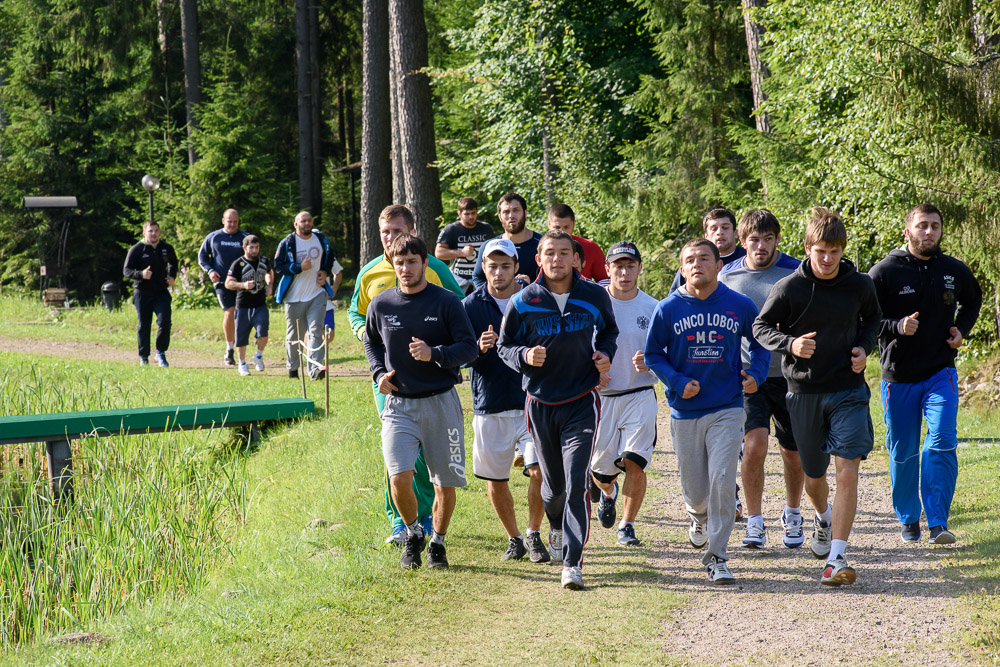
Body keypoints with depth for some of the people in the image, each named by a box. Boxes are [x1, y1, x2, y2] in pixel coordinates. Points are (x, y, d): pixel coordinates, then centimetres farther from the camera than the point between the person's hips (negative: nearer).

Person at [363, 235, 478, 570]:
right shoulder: (381, 305, 4)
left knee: (446, 482, 3)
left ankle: (437, 542, 26)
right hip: (399, 404, 1)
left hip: (441, 402, -1)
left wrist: (434, 354, -22)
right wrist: (379, 372, 4)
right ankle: (413, 534, 12)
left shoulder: (447, 302, -4)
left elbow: (469, 348, -6)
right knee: (399, 477, -15)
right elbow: (371, 343, 22)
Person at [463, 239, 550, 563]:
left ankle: (533, 534, 8)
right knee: (495, 481, 7)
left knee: (540, 471, -12)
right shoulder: (471, 305, 2)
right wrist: (480, 348, -19)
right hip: (489, 406, 1)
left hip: (531, 402, -1)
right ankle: (514, 538, 26)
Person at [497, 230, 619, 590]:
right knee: (553, 484, 13)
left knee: (576, 483, -12)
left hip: (582, 402, -1)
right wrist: (524, 355, -16)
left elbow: (609, 329, 17)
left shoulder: (594, 296, -3)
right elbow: (504, 345, 5)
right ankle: (556, 525, 48)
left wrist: (605, 354, -3)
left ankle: (572, 562, -9)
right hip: (541, 403, 1)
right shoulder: (522, 302, -6)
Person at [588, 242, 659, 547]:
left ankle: (627, 527, 2)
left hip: (639, 395, 0)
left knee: (634, 462, -14)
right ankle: (607, 492, 42)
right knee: (602, 468, 4)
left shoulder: (653, 308, 2)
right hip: (600, 396, 0)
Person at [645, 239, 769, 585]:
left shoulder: (740, 306, -2)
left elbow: (760, 344, 13)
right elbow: (653, 353, 4)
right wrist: (678, 382, -10)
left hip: (726, 410, -1)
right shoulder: (667, 309, -4)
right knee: (695, 490, 10)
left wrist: (756, 373, -5)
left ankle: (716, 556, -3)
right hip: (685, 412, 1)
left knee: (722, 481, -14)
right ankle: (699, 517, 48)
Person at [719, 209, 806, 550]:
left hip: (790, 377, 0)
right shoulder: (727, 276, 2)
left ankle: (792, 515, 37)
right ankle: (754, 521, -4)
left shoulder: (796, 273, -4)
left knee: (793, 453, 11)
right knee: (754, 443, -18)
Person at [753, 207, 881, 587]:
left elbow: (872, 319, 17)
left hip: (848, 390, 0)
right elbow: (761, 327, 0)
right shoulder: (789, 288, -9)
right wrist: (789, 344, -19)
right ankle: (823, 518, 50)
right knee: (814, 475, 14)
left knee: (847, 471, -14)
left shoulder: (860, 285, -3)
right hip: (804, 393, 0)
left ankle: (836, 559, -13)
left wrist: (864, 348, -2)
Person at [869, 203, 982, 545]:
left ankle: (938, 522, -13)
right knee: (903, 453, 8)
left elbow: (972, 299, 23)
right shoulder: (885, 272, -8)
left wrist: (962, 329, 5)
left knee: (942, 443, -15)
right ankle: (908, 518, 26)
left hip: (940, 372, 1)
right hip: (899, 376, -1)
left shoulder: (955, 271, 2)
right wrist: (898, 327, -22)